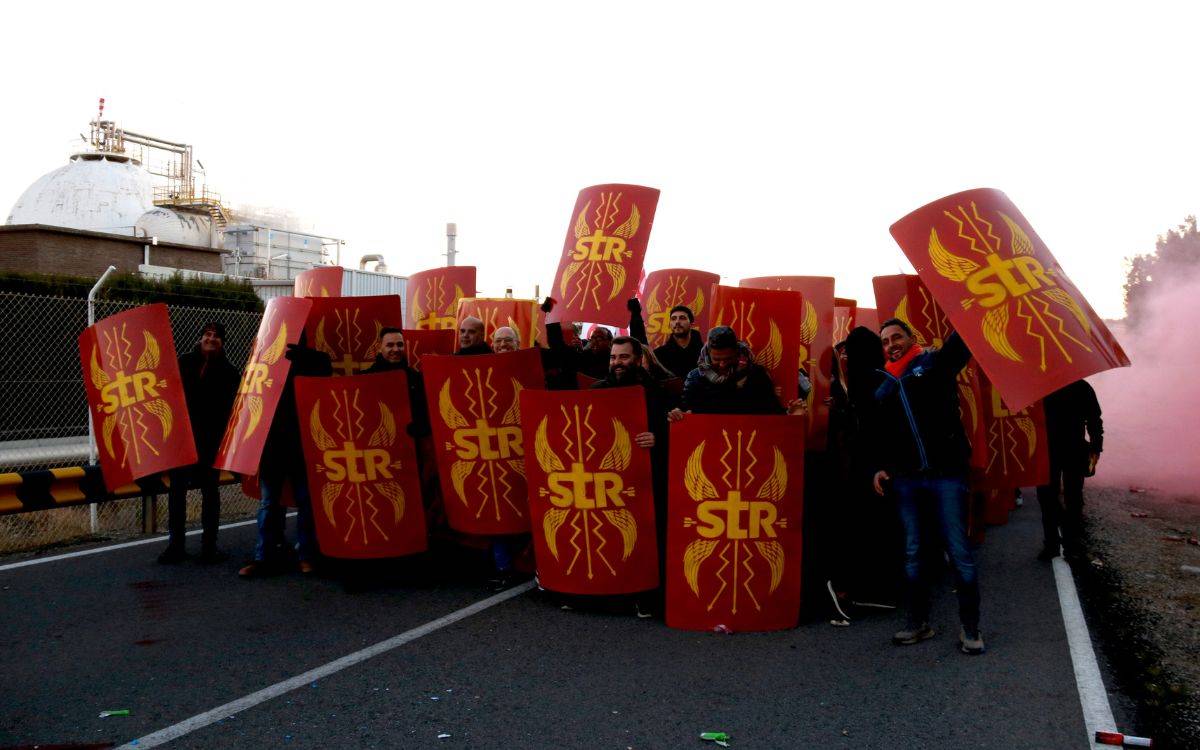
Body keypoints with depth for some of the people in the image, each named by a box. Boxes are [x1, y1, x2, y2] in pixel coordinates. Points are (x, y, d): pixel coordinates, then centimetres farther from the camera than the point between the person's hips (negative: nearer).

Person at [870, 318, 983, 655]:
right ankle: (918, 623, 21)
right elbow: (879, 435, 20)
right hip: (904, 479, 4)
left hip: (945, 474, -4)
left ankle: (970, 627, 10)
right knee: (912, 553, 9)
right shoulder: (883, 386, 16)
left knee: (959, 552, -2)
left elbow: (964, 339, -12)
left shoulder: (935, 364, 4)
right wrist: (880, 467, 8)